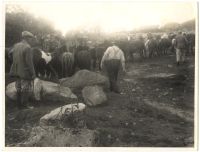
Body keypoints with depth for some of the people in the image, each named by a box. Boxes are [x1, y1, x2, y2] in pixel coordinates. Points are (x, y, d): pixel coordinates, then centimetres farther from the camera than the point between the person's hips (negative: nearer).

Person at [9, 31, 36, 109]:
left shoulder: (16, 46, 6)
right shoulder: (27, 48, -19)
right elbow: (29, 62, -20)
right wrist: (32, 73, -14)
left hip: (18, 72, 8)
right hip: (26, 73, -8)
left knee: (19, 89, 16)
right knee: (27, 90, 3)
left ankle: (19, 105, 23)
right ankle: (24, 105, 7)